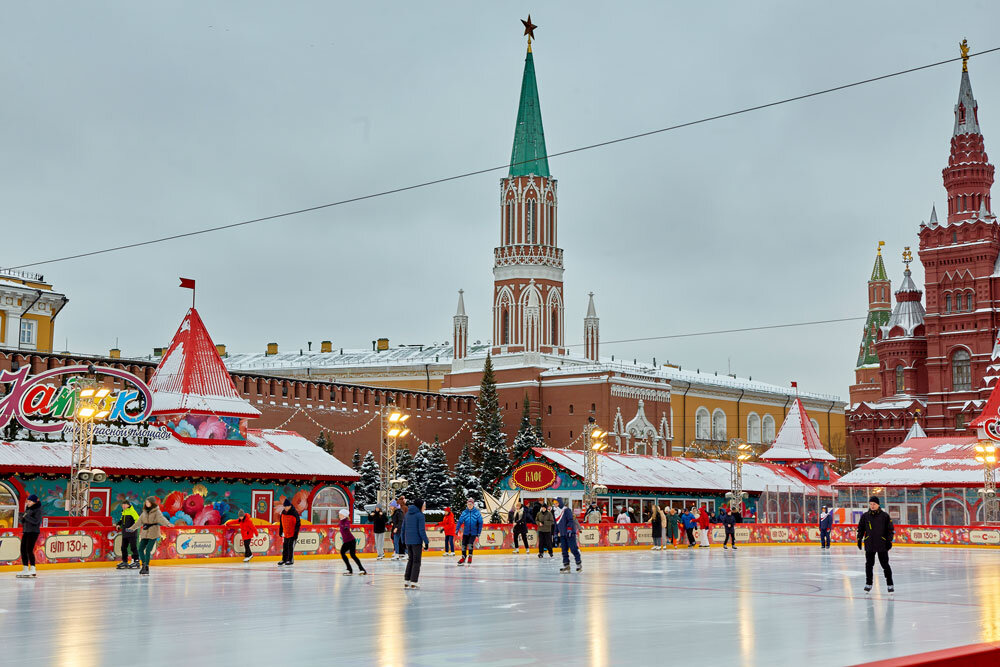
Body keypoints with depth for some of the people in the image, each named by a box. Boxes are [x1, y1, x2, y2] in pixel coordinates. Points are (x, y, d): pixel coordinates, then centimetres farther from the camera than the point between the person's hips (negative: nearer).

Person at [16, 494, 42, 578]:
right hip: (26, 531, 8)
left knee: (29, 550, -13)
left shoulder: (38, 510, -9)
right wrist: (22, 516, -1)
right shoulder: (27, 509, 15)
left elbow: (36, 521, -21)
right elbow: (23, 521, 20)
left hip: (33, 532, -8)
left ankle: (32, 569, -9)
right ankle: (25, 569, 12)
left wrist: (26, 516, -21)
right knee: (23, 550, 6)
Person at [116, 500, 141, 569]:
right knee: (123, 547, 11)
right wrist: (119, 524, 16)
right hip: (125, 533, 9)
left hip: (132, 533, -9)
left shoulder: (132, 511, -12)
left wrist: (134, 527, -29)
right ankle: (124, 562, 20)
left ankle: (136, 561, -2)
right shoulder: (123, 512, 14)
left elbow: (138, 520, -19)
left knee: (133, 547, -7)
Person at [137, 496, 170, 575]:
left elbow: (161, 518, -20)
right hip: (144, 533, 6)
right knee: (140, 549, 0)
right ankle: (144, 565, 16)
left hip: (153, 534, -6)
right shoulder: (144, 512, 14)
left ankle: (146, 567, -5)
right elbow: (139, 521, 27)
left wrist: (168, 524, -40)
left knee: (148, 550, -12)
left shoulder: (156, 511, -4)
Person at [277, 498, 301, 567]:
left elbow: (298, 524, -13)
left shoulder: (294, 513, -15)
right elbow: (281, 522, 17)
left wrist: (296, 533, -16)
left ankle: (290, 560, 3)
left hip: (292, 533, -6)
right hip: (285, 533, 6)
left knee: (291, 546, -5)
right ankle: (284, 559, 21)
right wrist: (281, 531, 18)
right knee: (284, 546, 11)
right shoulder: (283, 512, 5)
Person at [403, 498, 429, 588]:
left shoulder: (408, 514, 11)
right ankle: (413, 582, 2)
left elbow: (403, 528, 14)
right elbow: (421, 530, -15)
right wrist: (426, 542, -10)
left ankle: (406, 581, 15)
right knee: (416, 561, 3)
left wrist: (404, 540, 21)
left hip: (408, 541, 6)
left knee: (411, 560, 17)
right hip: (417, 541, -6)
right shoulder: (420, 515, -10)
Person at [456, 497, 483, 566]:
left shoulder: (477, 513, -6)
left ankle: (470, 557, 0)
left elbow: (480, 523, -2)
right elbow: (460, 521, -2)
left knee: (470, 544, -15)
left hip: (473, 532, -3)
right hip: (466, 532, 3)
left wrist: (479, 532, -5)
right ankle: (463, 558, 15)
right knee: (464, 544, 2)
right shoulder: (464, 512, 0)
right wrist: (457, 529, -15)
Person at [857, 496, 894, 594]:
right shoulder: (865, 516, 5)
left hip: (882, 545, -2)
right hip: (869, 545, 2)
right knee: (869, 564, 5)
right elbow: (860, 528, 13)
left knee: (885, 565, 0)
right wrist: (859, 539, 6)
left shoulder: (885, 516, -1)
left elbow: (890, 529, 3)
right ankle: (868, 584, 16)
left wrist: (889, 540, -4)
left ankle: (890, 584, 8)